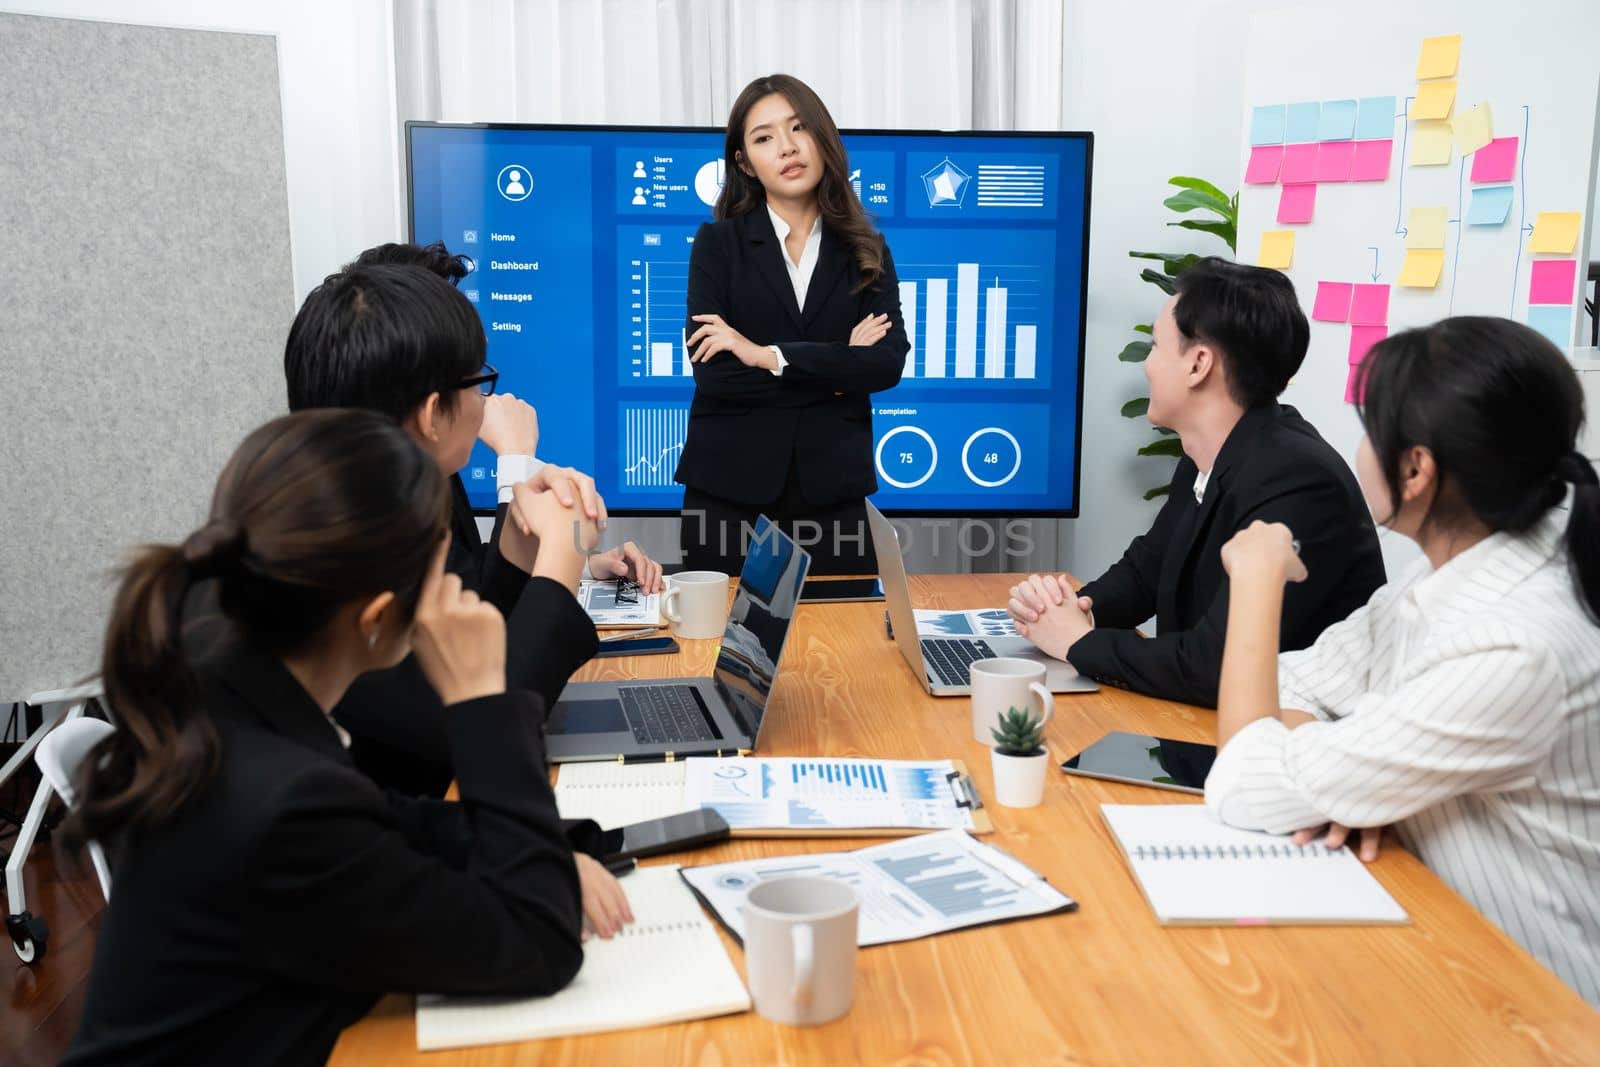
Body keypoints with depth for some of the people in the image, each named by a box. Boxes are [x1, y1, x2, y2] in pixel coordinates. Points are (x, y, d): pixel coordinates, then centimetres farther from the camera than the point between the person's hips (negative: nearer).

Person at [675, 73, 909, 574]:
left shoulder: (866, 252, 7)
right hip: (729, 480, -1)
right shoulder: (718, 243, 2)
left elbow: (888, 363, -8)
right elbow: (710, 372, -9)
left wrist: (769, 355, -14)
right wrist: (833, 371, -7)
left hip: (831, 481, 2)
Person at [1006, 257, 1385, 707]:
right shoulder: (1206, 459, 3)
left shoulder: (1297, 483, -25)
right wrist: (1071, 607, -4)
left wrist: (1081, 643, -14)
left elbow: (1215, 667, -29)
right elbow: (1144, 569, 16)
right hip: (1213, 721, 7)